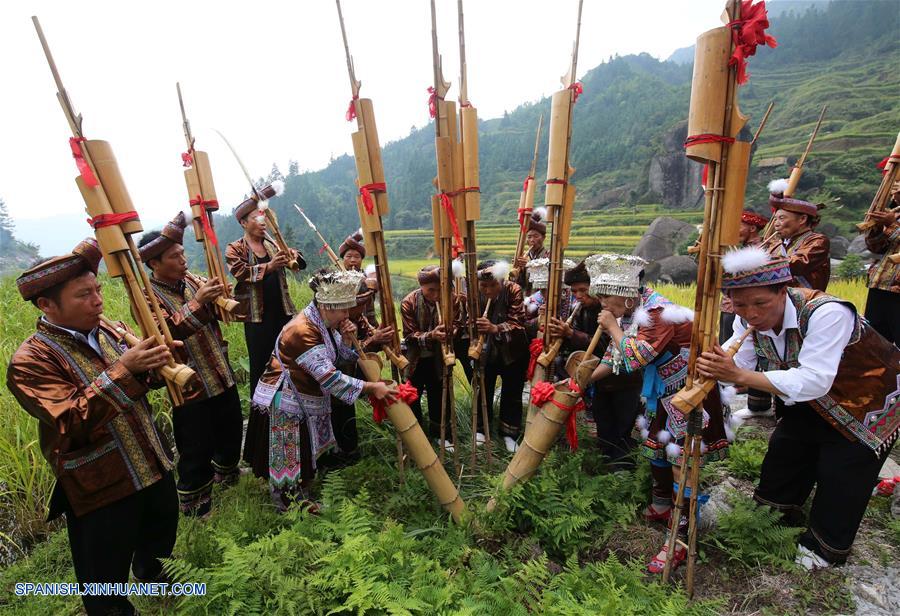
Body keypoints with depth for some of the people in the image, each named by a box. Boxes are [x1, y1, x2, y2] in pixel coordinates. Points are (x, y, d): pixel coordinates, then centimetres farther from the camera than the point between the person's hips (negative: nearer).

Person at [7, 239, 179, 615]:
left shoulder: (108, 331, -1)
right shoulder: (30, 361, -20)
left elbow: (144, 381, 8)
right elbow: (72, 422, -30)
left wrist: (158, 363, -14)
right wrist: (123, 370, -39)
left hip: (153, 467, 7)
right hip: (101, 491, -6)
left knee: (161, 531, 31)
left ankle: (148, 569, 60)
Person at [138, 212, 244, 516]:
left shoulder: (192, 280, 5)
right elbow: (168, 331, -27)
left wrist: (219, 296, -16)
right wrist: (197, 302, -38)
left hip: (222, 377, 6)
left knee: (232, 431, 22)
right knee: (197, 449, 6)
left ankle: (227, 474, 48)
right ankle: (193, 504, 29)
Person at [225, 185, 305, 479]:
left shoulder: (273, 244, 13)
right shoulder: (235, 249, 0)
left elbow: (299, 262, 5)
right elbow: (241, 272, -17)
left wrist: (293, 256, -17)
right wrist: (268, 266, -32)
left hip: (283, 313, 4)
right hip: (258, 318, -4)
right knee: (261, 367, 3)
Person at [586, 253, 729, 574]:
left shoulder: (660, 314, -30)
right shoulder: (633, 313, 0)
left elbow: (633, 358, -33)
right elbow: (614, 357, 5)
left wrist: (612, 327, -20)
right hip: (665, 393, 9)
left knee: (682, 459, -4)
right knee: (656, 448, 19)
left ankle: (679, 542, 8)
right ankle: (661, 507, 40)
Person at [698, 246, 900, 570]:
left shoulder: (826, 312, -39)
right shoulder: (749, 319, -17)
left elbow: (814, 381, -45)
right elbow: (739, 364, -20)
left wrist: (739, 375, -52)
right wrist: (715, 366, -42)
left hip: (868, 401, -6)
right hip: (811, 402, 7)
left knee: (842, 476, 1)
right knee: (785, 452, 16)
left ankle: (827, 547, 27)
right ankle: (782, 514, 42)